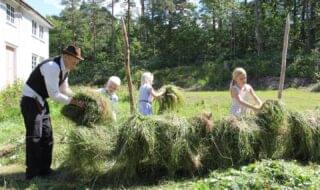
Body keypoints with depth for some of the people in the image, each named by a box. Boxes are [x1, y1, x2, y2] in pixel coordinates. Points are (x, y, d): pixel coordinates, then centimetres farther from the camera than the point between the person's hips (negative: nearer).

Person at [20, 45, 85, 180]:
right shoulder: (52, 67, -27)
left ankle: (44, 169, 17)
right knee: (34, 136, -9)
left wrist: (79, 99, 8)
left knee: (47, 136, 8)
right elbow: (54, 95, -28)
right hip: (30, 102, -9)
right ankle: (32, 172, 1)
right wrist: (74, 102, -22)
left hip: (41, 102, 9)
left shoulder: (65, 68, 3)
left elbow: (64, 90, 16)